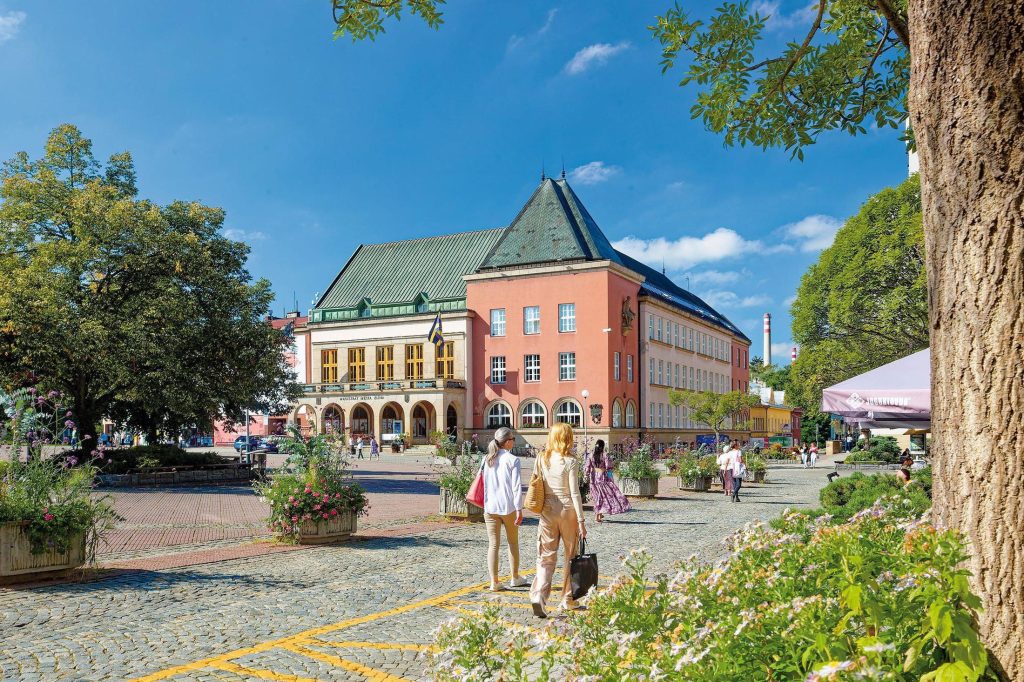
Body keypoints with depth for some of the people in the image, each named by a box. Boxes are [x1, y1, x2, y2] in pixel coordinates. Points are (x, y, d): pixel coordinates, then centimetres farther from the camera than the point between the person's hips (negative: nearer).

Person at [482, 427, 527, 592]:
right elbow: (516, 486, -13)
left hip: (490, 507, 3)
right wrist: (519, 509, -10)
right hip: (508, 507, -3)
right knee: (513, 542, 15)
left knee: (493, 544, 5)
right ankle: (515, 577, 26)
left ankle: (494, 582, 4)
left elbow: (484, 484, 9)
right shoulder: (512, 460, -10)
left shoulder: (487, 460, 4)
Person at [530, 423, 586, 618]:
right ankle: (568, 599, 23)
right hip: (567, 510, -3)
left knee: (546, 557, 6)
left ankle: (538, 595, -13)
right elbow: (574, 493, -11)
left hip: (547, 511, 3)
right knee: (571, 555, 14)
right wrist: (581, 520, -8)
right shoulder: (570, 461, -10)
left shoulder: (542, 459, 3)